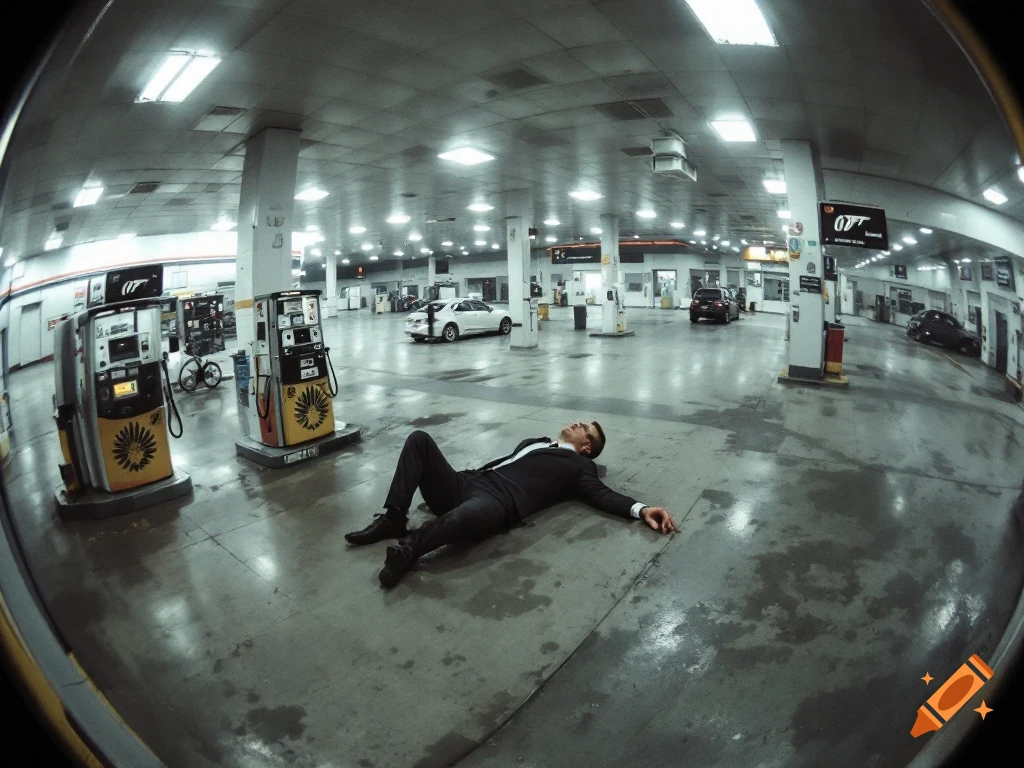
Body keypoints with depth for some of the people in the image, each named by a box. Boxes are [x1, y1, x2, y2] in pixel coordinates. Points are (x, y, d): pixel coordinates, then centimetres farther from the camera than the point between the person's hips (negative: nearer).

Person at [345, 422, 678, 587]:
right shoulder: (534, 442, 38)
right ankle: (393, 519, -12)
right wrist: (464, 475, 26)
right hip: (467, 484, 8)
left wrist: (640, 509, -17)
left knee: (469, 515, -47)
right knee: (419, 439, -10)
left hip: (497, 502, -8)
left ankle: (407, 549, -25)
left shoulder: (578, 466, 18)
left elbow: (601, 495, 2)